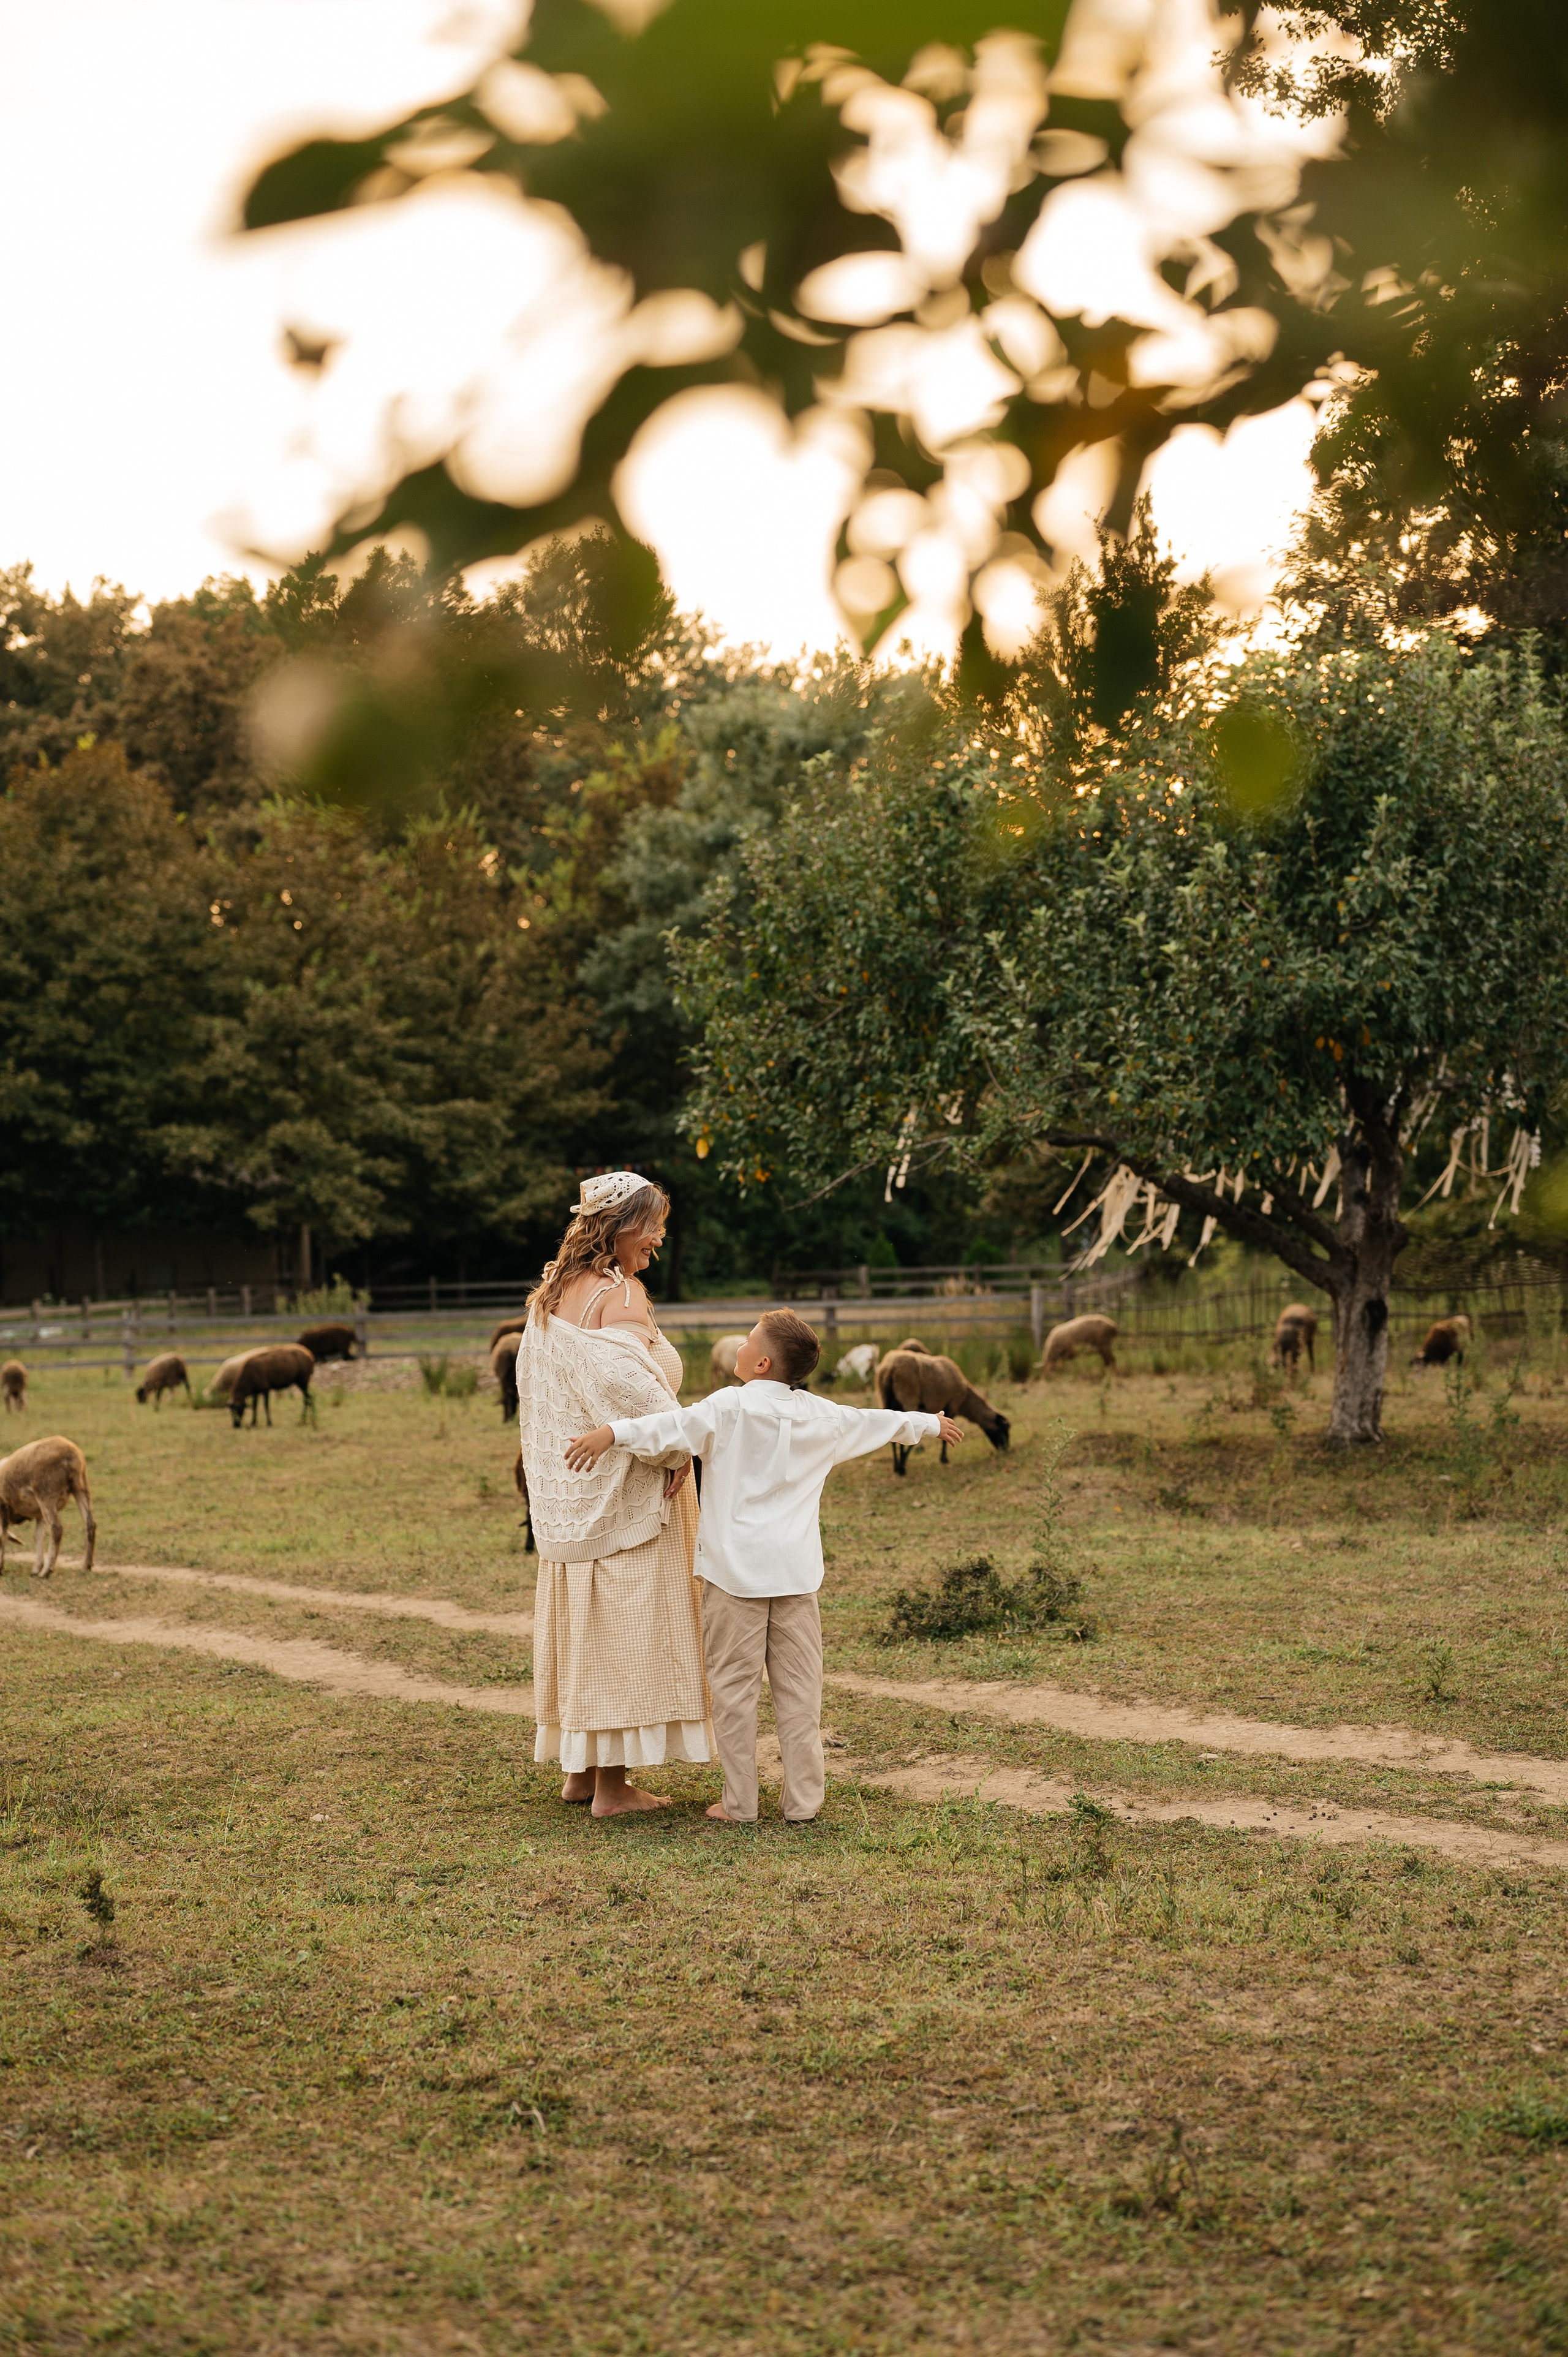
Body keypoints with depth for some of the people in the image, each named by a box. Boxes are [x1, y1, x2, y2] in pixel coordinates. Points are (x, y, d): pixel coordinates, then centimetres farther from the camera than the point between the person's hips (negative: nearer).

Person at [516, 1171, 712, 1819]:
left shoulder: (550, 1296, 11)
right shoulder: (618, 1296, -17)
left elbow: (531, 1382, 15)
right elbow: (629, 1382, -31)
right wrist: (677, 1448, -18)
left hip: (564, 1492, 9)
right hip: (623, 1488, -9)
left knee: (581, 1621, 15)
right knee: (624, 1621, -2)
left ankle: (580, 1769, 23)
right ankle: (612, 1783, 3)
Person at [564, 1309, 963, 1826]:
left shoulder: (730, 1406, -8)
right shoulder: (822, 1416, 10)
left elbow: (677, 1426, -25)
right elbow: (876, 1423, 26)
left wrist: (615, 1432, -34)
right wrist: (928, 1424, 44)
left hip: (736, 1573, -5)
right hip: (795, 1572, 5)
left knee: (734, 1686, 1)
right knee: (798, 1687, 10)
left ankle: (739, 1803, 4)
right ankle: (803, 1801, 13)